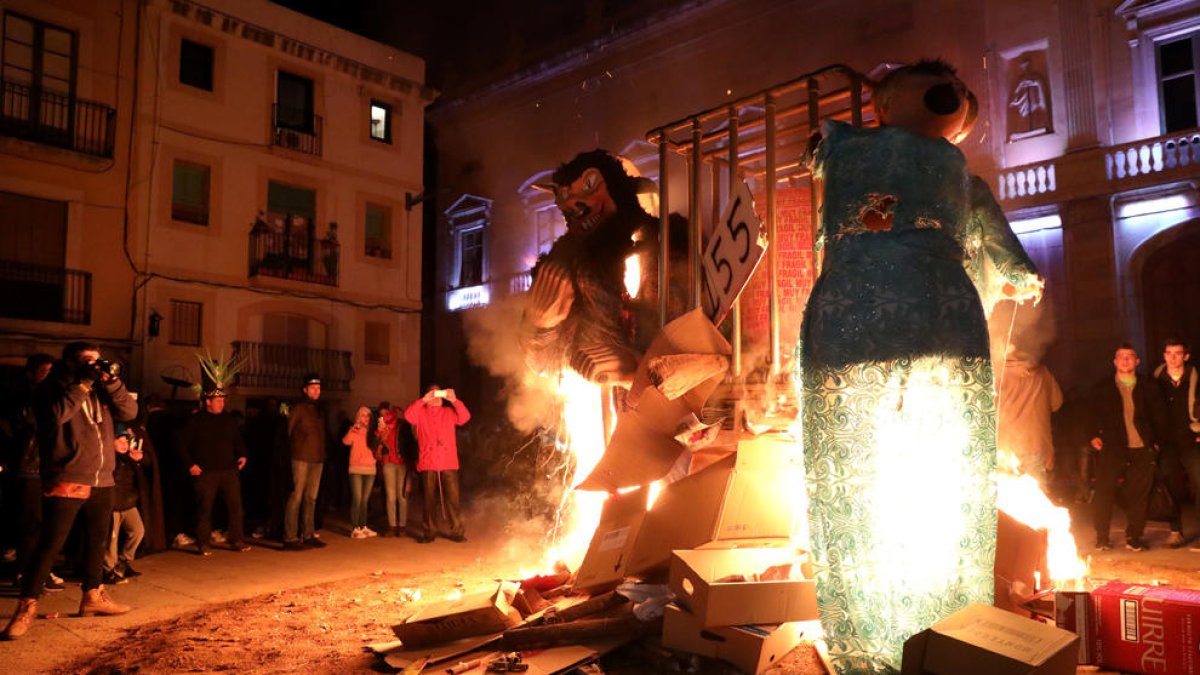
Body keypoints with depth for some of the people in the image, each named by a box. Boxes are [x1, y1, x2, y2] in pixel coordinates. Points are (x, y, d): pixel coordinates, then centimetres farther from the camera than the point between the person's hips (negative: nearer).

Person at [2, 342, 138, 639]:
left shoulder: (100, 389, 13)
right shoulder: (52, 388, -3)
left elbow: (129, 412, 3)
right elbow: (57, 414, -23)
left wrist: (112, 382, -9)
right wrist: (82, 383, -20)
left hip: (102, 480, 6)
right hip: (66, 481, -6)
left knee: (98, 540, 15)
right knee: (50, 544, -7)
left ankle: (93, 596, 29)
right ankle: (26, 606, 3)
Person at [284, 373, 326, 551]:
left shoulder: (319, 411, 18)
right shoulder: (298, 409, -3)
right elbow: (288, 431, -6)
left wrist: (323, 454, 11)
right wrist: (294, 450, -5)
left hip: (317, 459, 7)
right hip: (301, 459, -7)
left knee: (311, 498, 9)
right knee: (296, 497, -8)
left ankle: (308, 535, 15)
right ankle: (290, 538, -7)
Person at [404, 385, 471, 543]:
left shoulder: (449, 412, 15)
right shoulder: (421, 413, 10)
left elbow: (465, 417, -1)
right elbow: (408, 415, -9)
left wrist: (454, 401, -13)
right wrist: (424, 400, -14)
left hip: (449, 463, 0)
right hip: (428, 464, 0)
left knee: (453, 498, -4)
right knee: (430, 499, 4)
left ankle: (456, 531, 0)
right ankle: (429, 532, 10)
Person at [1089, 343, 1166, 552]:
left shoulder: (1149, 387, 12)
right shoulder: (1102, 388, 11)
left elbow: (1158, 416, 13)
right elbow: (1093, 415, 12)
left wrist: (1156, 441, 5)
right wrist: (1095, 436, -2)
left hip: (1142, 449, 1)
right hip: (1111, 448, -1)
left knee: (1138, 495, 2)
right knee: (1104, 492, -4)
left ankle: (1134, 537, 12)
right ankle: (1101, 537, 5)